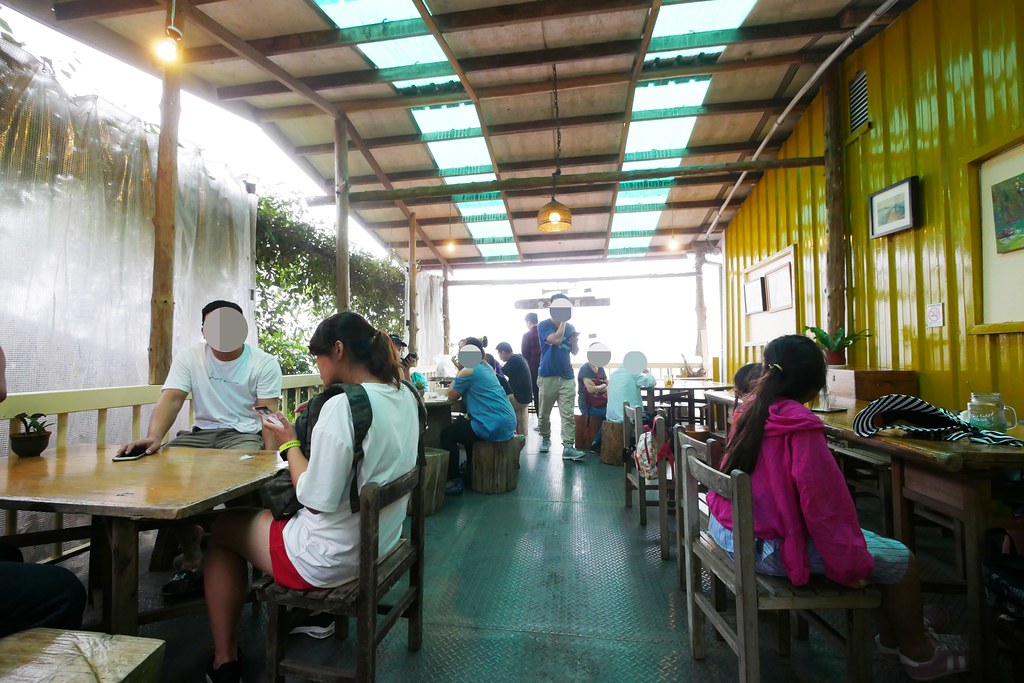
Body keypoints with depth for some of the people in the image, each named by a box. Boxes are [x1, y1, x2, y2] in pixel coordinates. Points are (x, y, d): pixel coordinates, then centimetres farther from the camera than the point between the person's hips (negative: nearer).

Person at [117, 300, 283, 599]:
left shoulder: (264, 363, -5)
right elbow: (171, 398, -11)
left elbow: (269, 414, -12)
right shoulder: (189, 357, 4)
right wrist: (154, 436, -31)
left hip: (245, 434, -4)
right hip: (202, 431, 4)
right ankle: (192, 559, -4)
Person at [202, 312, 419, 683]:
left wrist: (289, 444, -11)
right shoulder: (405, 396, -2)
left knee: (221, 528, 16)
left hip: (333, 561, -8)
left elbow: (318, 500, -25)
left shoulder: (342, 406, -28)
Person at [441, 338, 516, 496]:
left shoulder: (468, 371, -11)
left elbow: (452, 397, -1)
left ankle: (455, 481, 5)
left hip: (494, 427, -9)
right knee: (461, 424, 32)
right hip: (508, 424, 10)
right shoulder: (486, 367, 16)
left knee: (446, 434, 2)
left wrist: (459, 370, 3)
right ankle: (471, 470, 40)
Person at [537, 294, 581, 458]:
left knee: (568, 414, -5)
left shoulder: (570, 327, 8)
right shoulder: (544, 326, -5)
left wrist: (575, 342, -9)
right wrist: (563, 321, -13)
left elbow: (575, 352, 13)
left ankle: (568, 447, -5)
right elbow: (556, 340, -22)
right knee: (544, 413, 10)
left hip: (567, 377, 3)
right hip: (547, 376, -2)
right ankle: (545, 439, 31)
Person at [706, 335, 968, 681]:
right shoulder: (800, 426, -24)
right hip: (771, 547, -8)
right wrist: (851, 565, -10)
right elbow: (823, 503, -21)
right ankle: (917, 653, 32)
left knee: (872, 539, 24)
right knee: (902, 559, 9)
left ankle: (890, 638, 39)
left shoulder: (752, 409, -1)